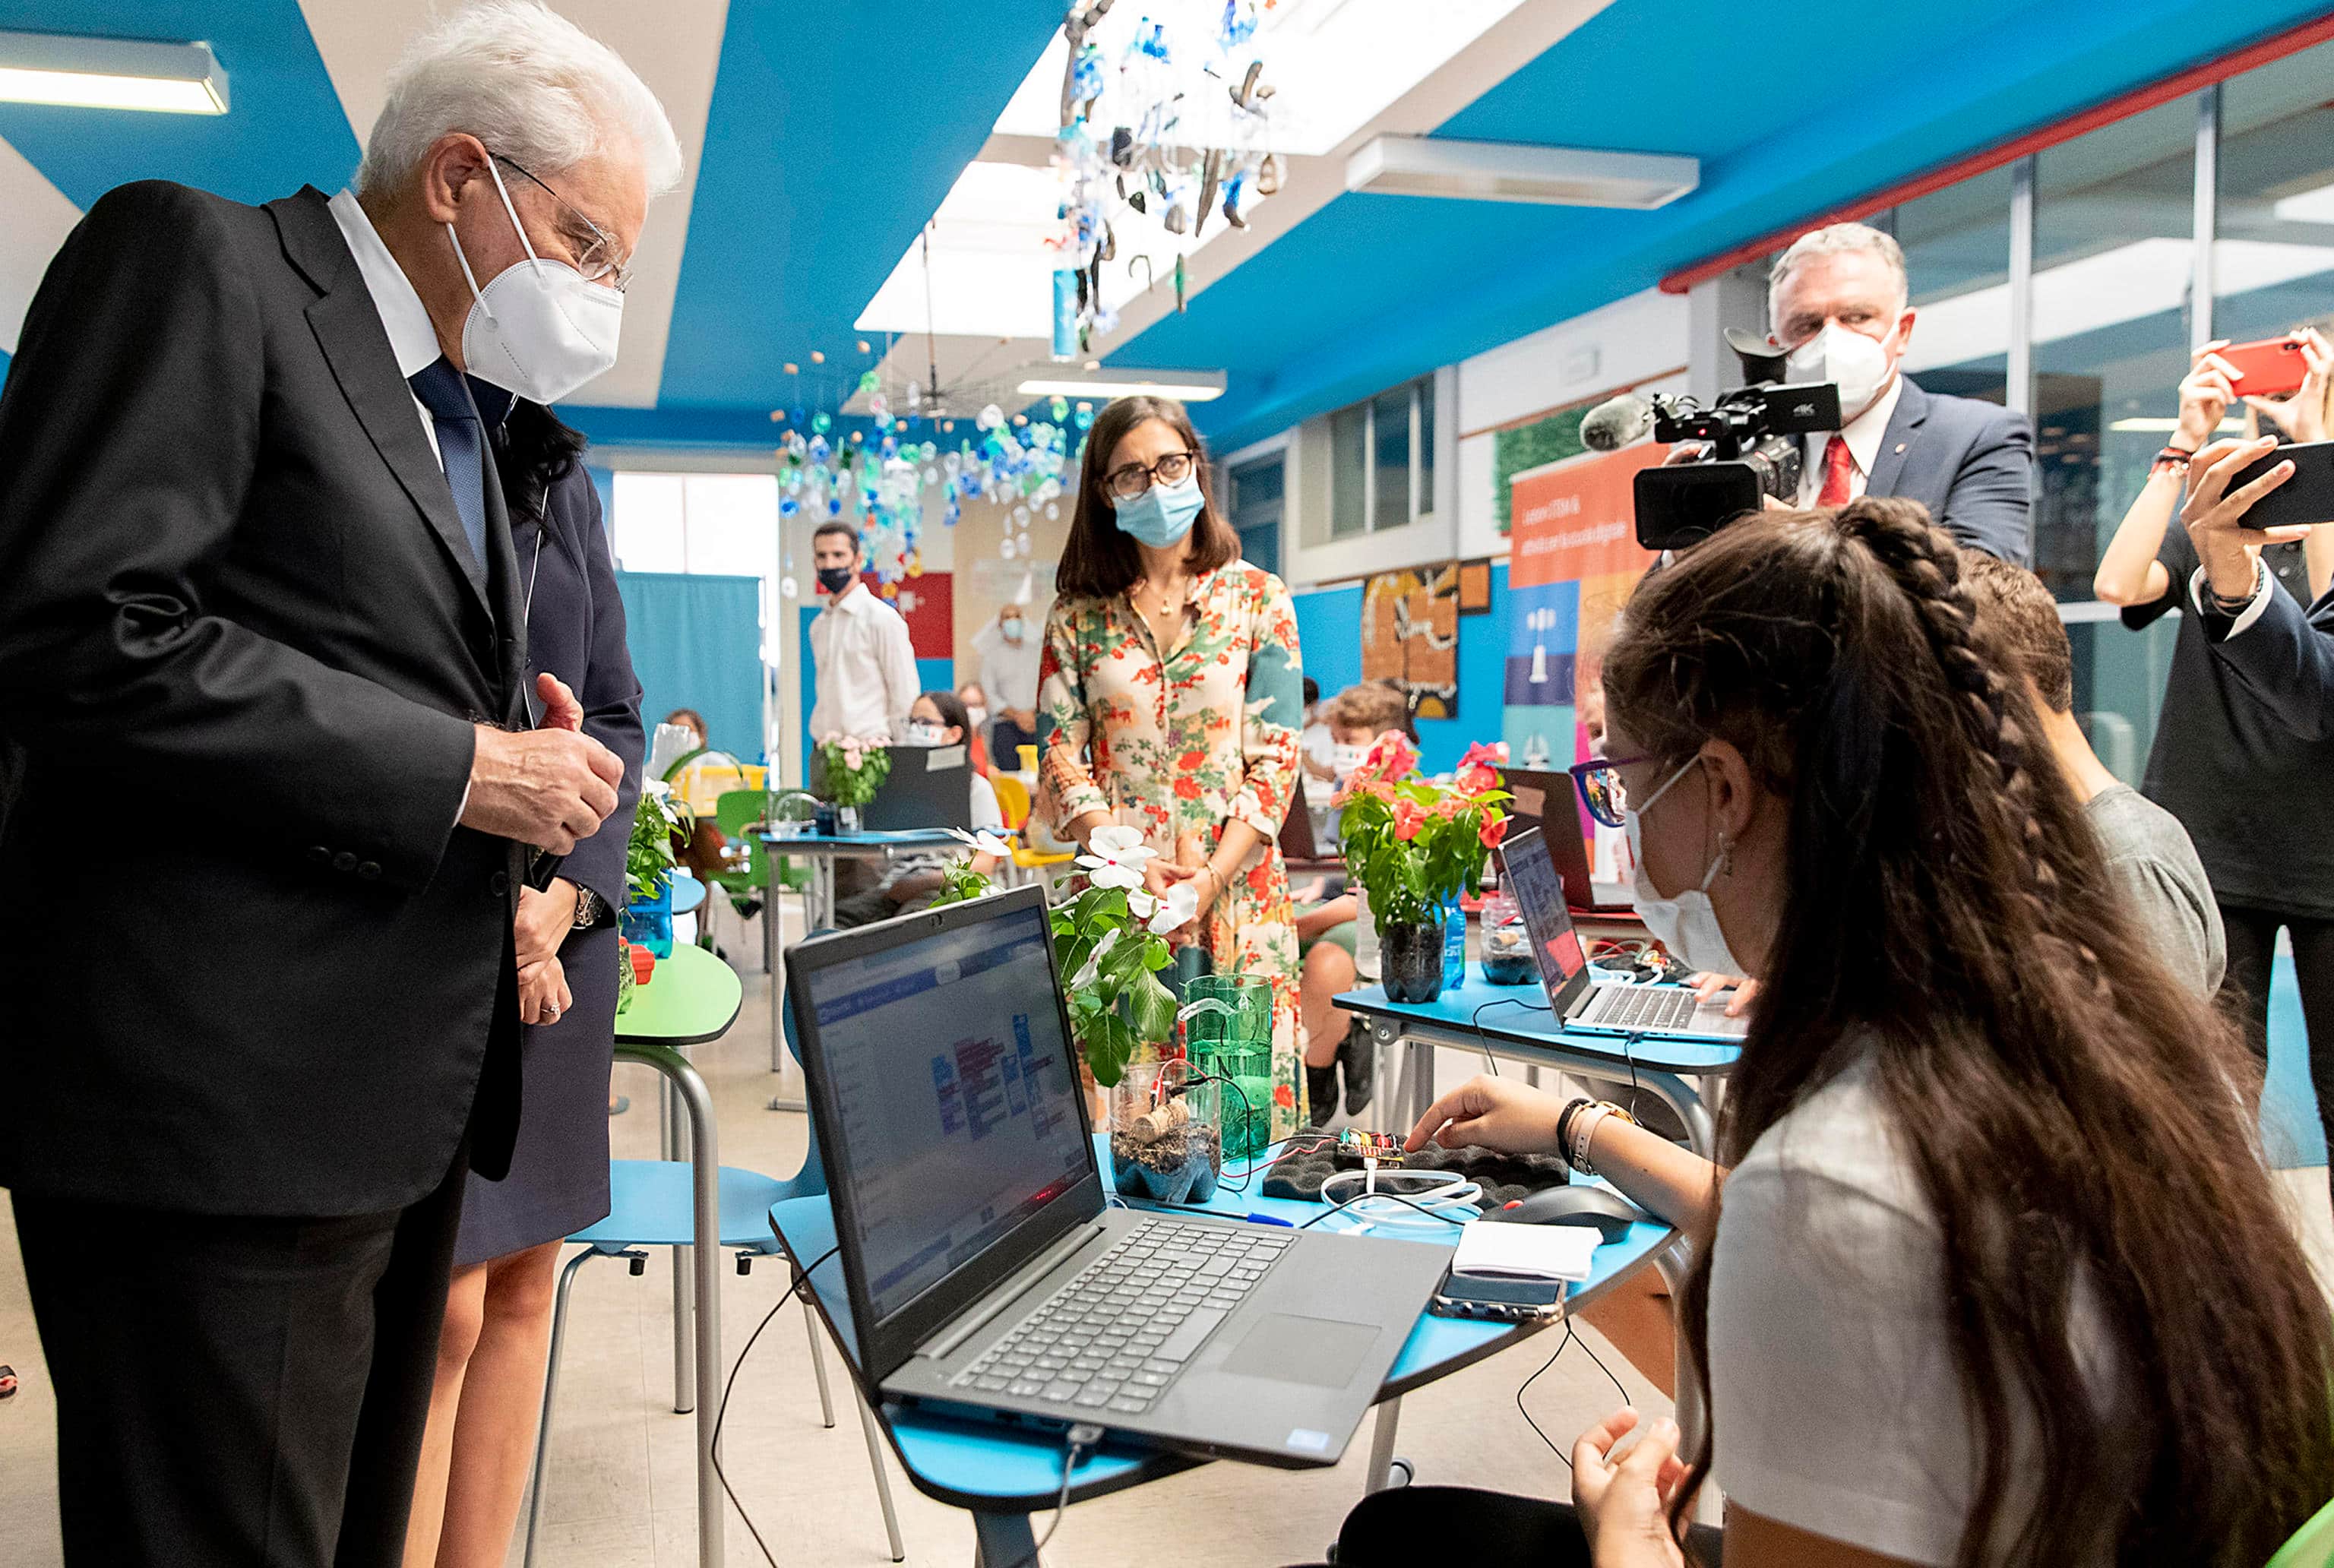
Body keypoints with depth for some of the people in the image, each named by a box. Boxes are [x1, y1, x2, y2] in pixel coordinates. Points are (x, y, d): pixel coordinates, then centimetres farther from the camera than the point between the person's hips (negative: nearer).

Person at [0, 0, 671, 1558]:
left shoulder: (458, 416, 19)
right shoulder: (194, 256, -6)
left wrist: (521, 736, 4)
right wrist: (459, 767, -17)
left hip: (405, 1104, 9)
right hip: (224, 1106, -8)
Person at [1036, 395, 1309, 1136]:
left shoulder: (1258, 600, 5)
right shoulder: (1079, 614, 9)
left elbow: (1274, 761, -1)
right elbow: (1059, 760, 3)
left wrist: (1207, 882, -13)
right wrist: (1134, 865, -13)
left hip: (1236, 892, -1)